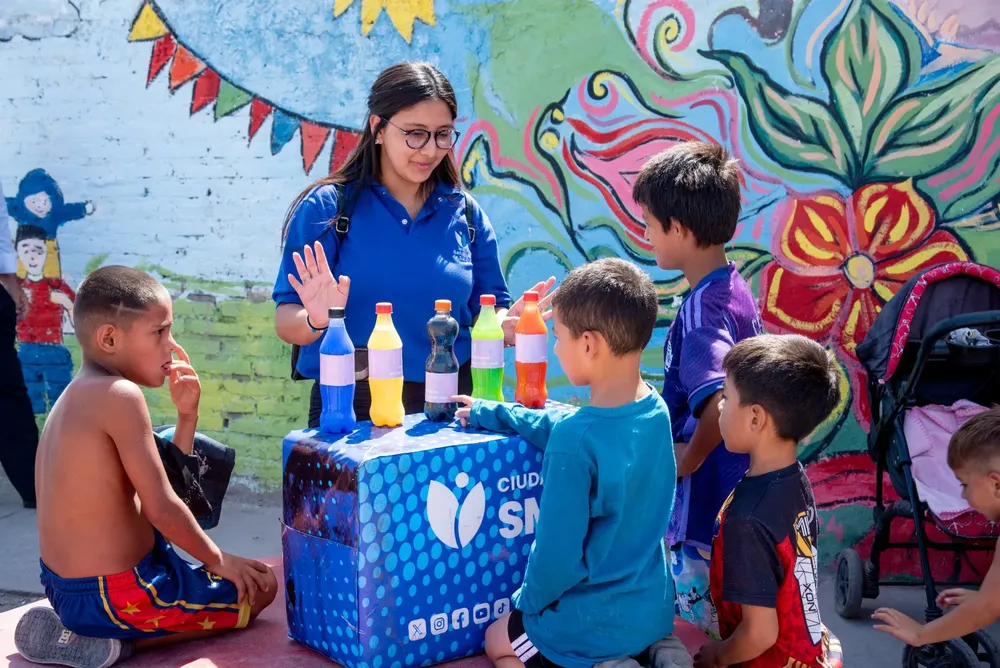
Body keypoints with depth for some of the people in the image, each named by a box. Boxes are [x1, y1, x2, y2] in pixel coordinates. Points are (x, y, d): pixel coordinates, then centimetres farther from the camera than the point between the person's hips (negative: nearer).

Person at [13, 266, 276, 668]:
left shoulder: (80, 394, 9)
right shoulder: (119, 395, -21)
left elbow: (160, 483, 12)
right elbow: (161, 508, -21)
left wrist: (186, 414, 4)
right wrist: (218, 560, -6)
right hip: (114, 596, -9)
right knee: (261, 586, 8)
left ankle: (75, 626, 14)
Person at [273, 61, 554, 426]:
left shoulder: (466, 214, 10)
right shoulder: (326, 207, -1)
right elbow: (286, 322, -4)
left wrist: (509, 323, -10)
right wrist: (317, 320, -25)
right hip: (352, 408, -3)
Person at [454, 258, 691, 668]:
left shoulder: (576, 442, -29)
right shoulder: (655, 410, -5)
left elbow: (558, 553, -22)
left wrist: (528, 601, -2)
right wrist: (487, 413, 20)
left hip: (594, 621, -7)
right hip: (655, 608, 7)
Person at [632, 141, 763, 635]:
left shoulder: (700, 308, -23)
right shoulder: (738, 292, 6)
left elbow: (721, 400, -38)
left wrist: (691, 456, -21)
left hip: (705, 511, -9)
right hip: (737, 499, 9)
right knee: (724, 633, 21)